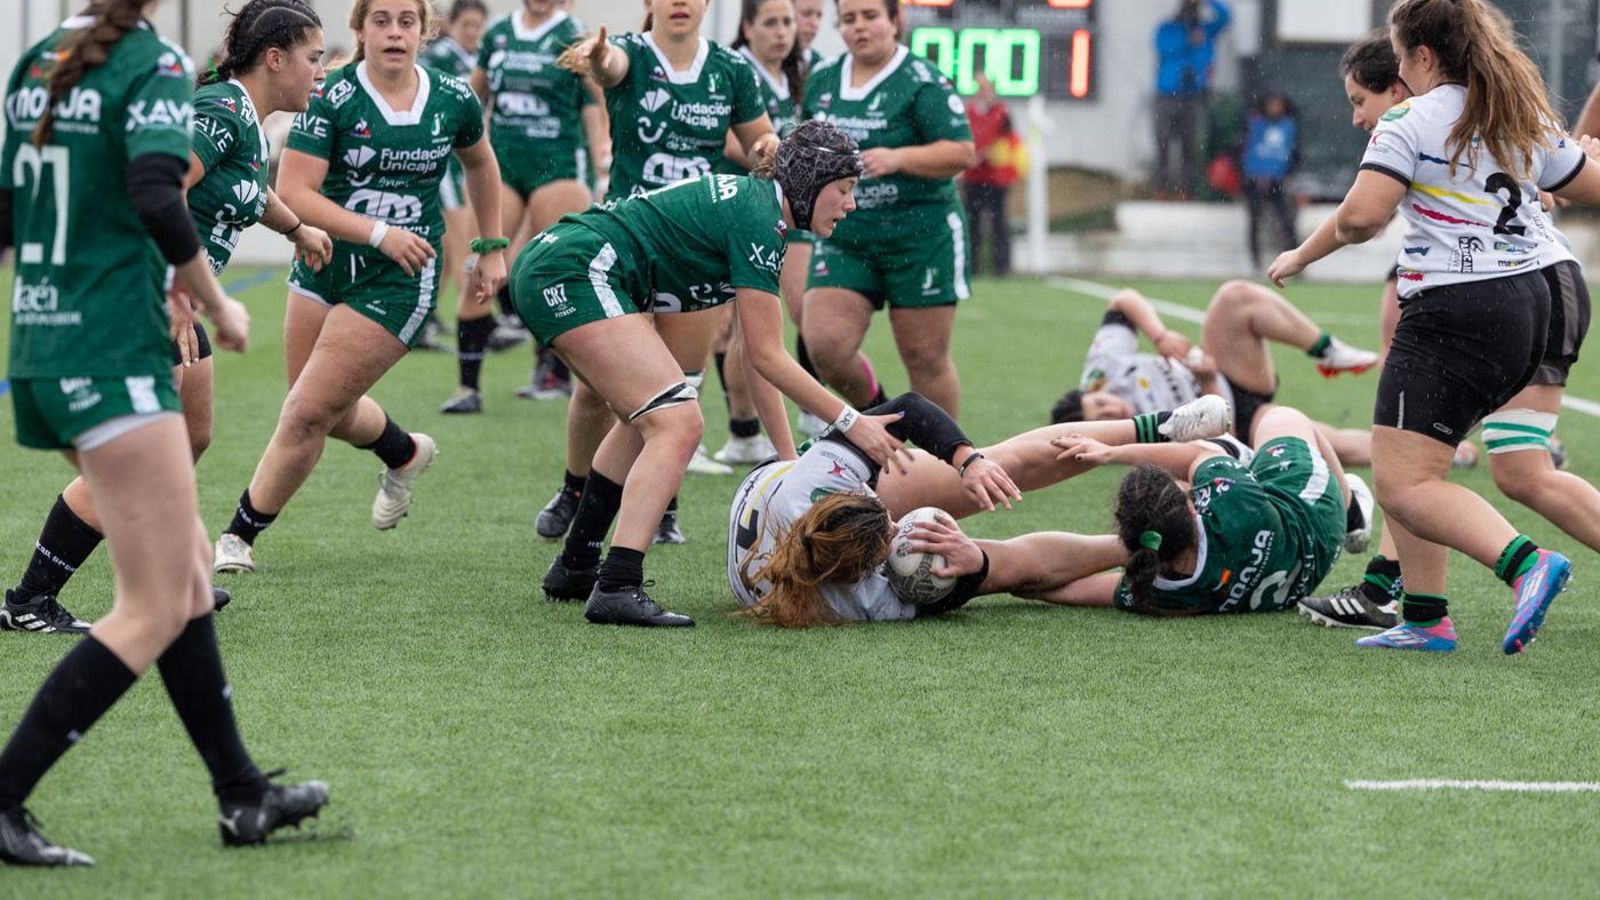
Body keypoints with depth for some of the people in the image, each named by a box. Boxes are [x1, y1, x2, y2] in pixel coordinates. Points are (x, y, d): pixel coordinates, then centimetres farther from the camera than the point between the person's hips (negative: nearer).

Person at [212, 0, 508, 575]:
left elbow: (480, 163, 17)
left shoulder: (454, 101, -5)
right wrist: (379, 233, -27)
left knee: (308, 412, -8)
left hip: (400, 280, -2)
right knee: (332, 413, 15)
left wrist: (492, 247, 20)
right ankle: (405, 453, 48)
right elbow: (293, 193, -20)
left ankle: (240, 535, 6)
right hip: (324, 263, 2)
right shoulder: (332, 99, -13)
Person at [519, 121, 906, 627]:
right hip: (574, 269, -11)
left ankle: (574, 568, 30)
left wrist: (789, 458, 20)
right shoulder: (757, 219, -10)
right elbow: (766, 356, -9)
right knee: (678, 424, -15)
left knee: (648, 419, 25)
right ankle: (616, 589, -25)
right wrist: (851, 422, -5)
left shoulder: (749, 202, 19)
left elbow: (757, 357, 22)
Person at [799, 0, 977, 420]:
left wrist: (898, 158, -27)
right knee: (824, 344, -9)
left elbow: (962, 153, -16)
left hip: (920, 237, -5)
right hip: (843, 239, 5)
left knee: (926, 360, 1)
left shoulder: (922, 81, -8)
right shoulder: (822, 79, 10)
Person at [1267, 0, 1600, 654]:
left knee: (1404, 487, -10)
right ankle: (1425, 618, 13)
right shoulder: (1527, 120, 14)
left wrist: (1305, 255, 0)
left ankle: (1525, 562, -29)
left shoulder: (1410, 123, -7)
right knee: (1412, 467, 18)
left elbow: (1362, 214, -18)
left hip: (1460, 311, -9)